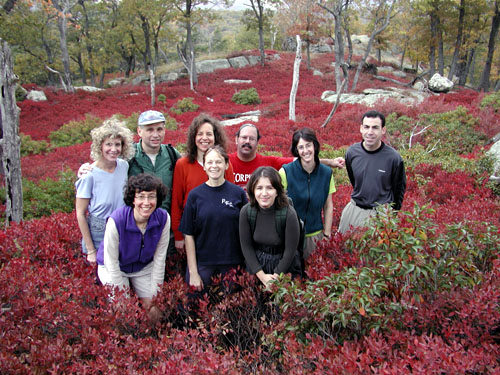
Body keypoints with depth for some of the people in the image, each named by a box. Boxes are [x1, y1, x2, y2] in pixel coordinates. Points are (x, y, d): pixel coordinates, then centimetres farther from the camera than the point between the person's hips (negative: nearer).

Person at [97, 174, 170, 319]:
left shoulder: (163, 218, -21)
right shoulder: (116, 221, -31)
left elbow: (159, 258, -12)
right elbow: (112, 263, -22)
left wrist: (154, 295, -9)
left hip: (144, 267, 3)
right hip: (114, 268, -3)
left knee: (155, 311, 0)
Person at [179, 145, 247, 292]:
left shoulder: (238, 193, -1)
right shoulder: (195, 194, -2)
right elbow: (189, 235, -2)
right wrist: (193, 272, -6)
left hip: (232, 265, 1)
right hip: (202, 265, 0)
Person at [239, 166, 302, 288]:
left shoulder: (289, 213, -23)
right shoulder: (246, 211, -15)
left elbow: (290, 250, -15)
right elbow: (246, 246, -7)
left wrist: (275, 277, -12)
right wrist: (261, 275, -10)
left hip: (284, 265, -2)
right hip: (256, 264, 2)